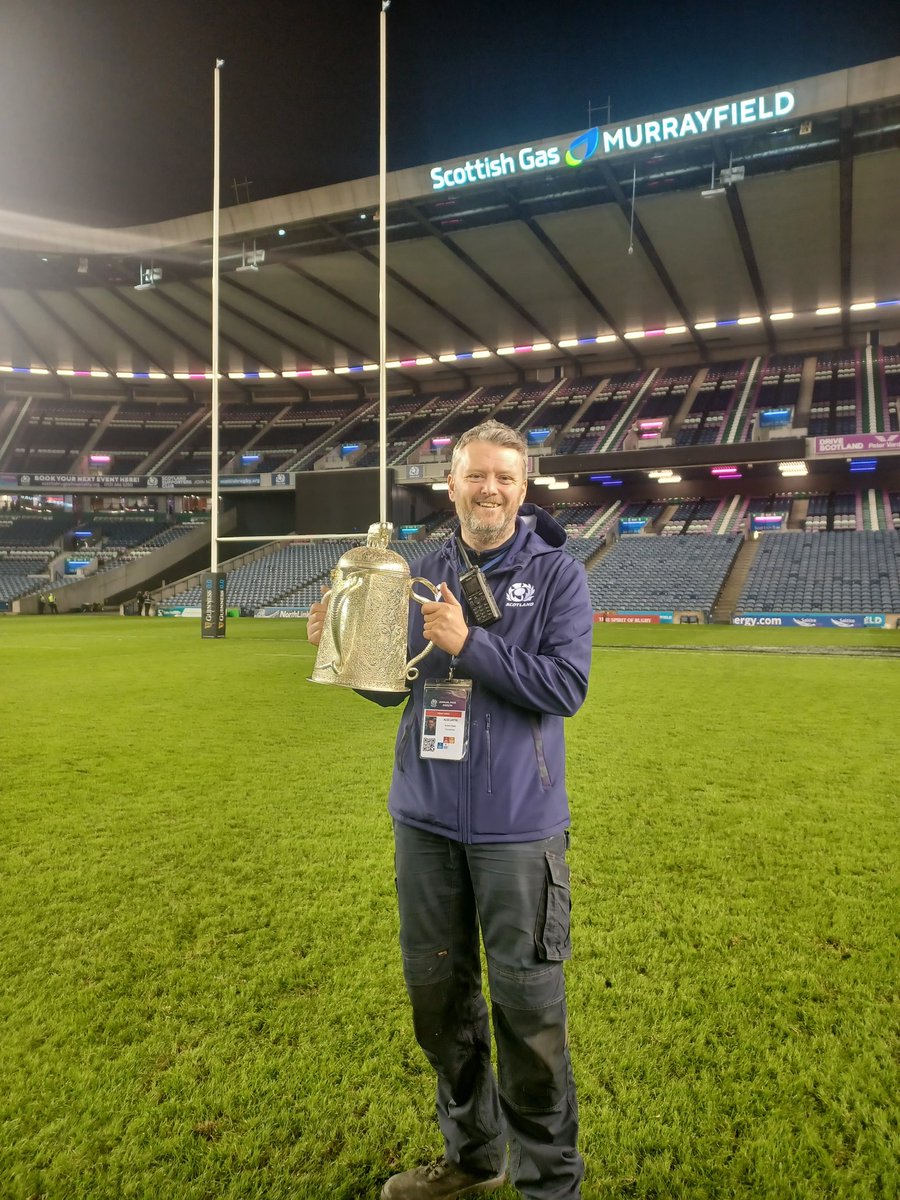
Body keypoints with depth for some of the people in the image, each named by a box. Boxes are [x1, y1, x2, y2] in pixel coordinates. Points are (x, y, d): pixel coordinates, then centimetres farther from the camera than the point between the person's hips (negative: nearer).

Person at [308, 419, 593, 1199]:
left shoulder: (557, 574, -5)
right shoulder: (424, 575, 7)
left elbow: (567, 687, -15)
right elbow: (391, 687, 10)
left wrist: (469, 644, -20)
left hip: (516, 827, -4)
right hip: (425, 820, 5)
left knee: (527, 1005, 5)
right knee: (436, 990, 16)